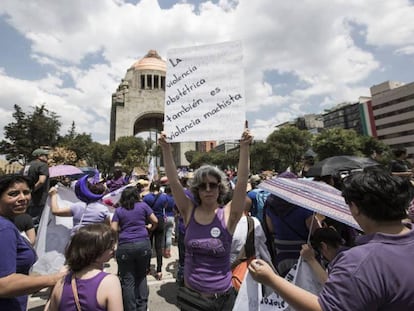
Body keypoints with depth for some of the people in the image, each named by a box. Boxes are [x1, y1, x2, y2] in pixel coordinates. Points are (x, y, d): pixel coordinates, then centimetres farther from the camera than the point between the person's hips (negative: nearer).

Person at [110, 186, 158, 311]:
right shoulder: (143, 205, 3)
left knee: (128, 280, 10)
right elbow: (155, 221, 4)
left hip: (125, 246, 0)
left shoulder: (118, 210, 6)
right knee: (141, 276, 18)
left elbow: (114, 228, -1)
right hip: (143, 244, 1)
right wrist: (150, 228, 23)